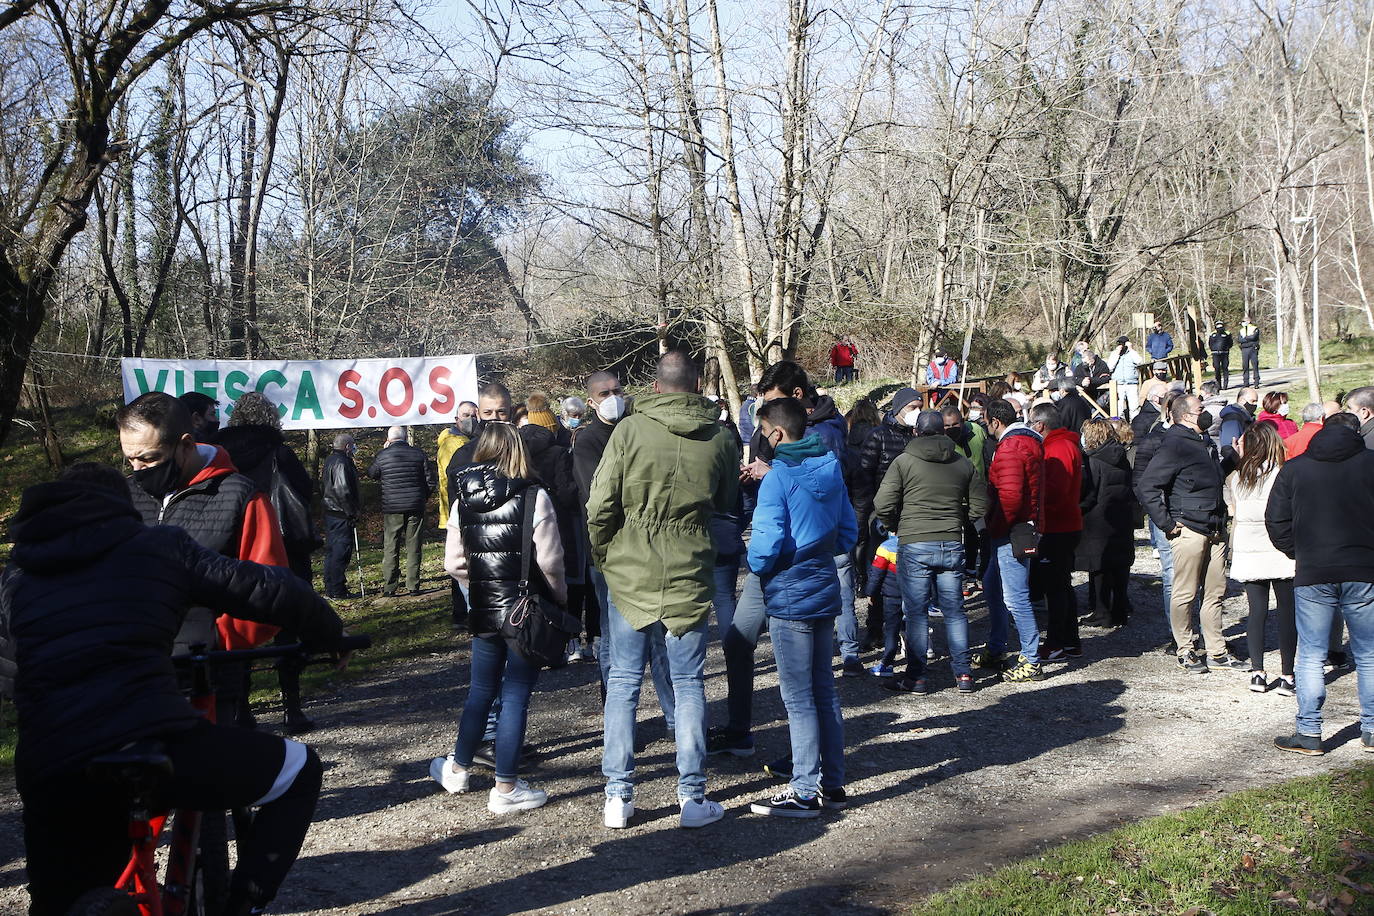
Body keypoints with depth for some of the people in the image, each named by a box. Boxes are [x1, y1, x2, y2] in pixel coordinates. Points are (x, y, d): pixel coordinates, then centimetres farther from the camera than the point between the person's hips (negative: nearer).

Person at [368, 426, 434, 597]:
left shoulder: (382, 455, -5)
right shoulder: (418, 454, 1)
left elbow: (371, 474, 14)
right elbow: (429, 482, 4)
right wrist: (424, 498, 20)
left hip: (391, 508, -2)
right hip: (415, 507, 2)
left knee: (390, 548, 4)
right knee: (413, 547, 8)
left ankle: (389, 587, 2)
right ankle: (413, 586, 9)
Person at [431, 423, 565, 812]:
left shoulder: (463, 499, 1)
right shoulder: (533, 497, -13)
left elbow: (453, 563, 3)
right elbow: (550, 563, -14)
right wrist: (560, 598, 3)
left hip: (484, 610, 4)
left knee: (480, 690, 20)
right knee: (515, 696, 3)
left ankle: (457, 768, 34)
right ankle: (506, 788, 10)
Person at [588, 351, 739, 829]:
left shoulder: (630, 430, -8)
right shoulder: (720, 438, -1)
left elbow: (599, 506, -8)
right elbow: (729, 506, 11)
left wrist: (604, 557, 7)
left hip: (630, 575, -1)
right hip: (690, 578, 1)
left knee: (623, 683, 9)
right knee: (689, 685, 9)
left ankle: (618, 795, 10)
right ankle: (693, 798, 12)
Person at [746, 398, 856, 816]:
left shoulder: (778, 479, -15)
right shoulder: (830, 469, 6)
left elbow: (767, 544, -19)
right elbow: (848, 533, 11)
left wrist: (755, 565, 1)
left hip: (789, 597, -8)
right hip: (825, 592, 8)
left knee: (798, 698, -2)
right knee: (824, 690, 14)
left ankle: (805, 792, 4)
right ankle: (832, 782, 21)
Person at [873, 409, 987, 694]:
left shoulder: (904, 461, -5)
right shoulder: (963, 463, 7)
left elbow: (883, 505, -9)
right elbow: (979, 506, 10)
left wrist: (897, 526, 8)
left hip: (914, 545, -3)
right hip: (952, 545, 3)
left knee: (916, 612, 3)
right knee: (954, 610, 11)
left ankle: (915, 677, 7)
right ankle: (963, 674, 13)